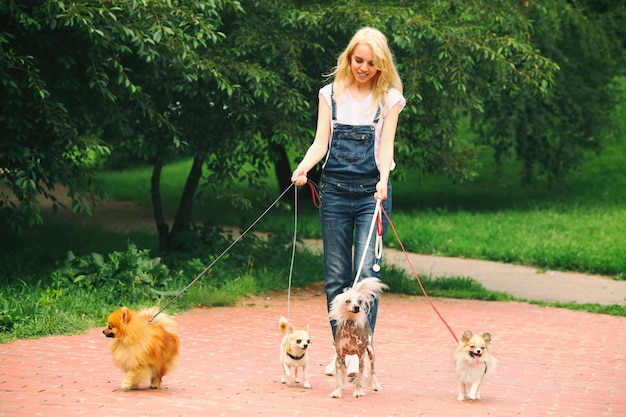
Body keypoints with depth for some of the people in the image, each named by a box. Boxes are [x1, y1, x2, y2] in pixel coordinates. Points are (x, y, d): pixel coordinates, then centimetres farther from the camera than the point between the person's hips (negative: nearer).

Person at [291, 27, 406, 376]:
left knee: (367, 271, -12)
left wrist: (383, 180, -22)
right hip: (335, 190, 2)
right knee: (336, 275, 4)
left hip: (372, 192, -2)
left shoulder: (389, 98, 4)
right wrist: (304, 167, -16)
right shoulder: (331, 94, 9)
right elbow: (321, 141, 4)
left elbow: (386, 144, -3)